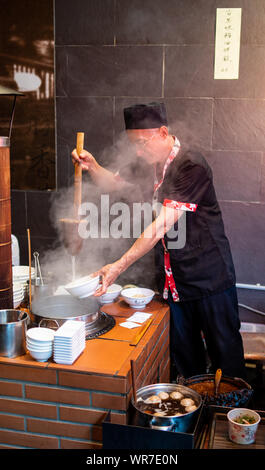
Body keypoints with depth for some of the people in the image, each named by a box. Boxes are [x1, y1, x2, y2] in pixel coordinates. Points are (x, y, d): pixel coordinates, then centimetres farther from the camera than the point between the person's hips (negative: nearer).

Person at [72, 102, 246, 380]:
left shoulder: (191, 166, -22)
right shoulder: (151, 166, 5)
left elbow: (161, 227, -28)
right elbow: (112, 182, 18)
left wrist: (119, 266, -31)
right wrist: (92, 167, -5)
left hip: (210, 277, -7)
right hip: (172, 280, 7)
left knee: (225, 354, 8)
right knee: (184, 356, 18)